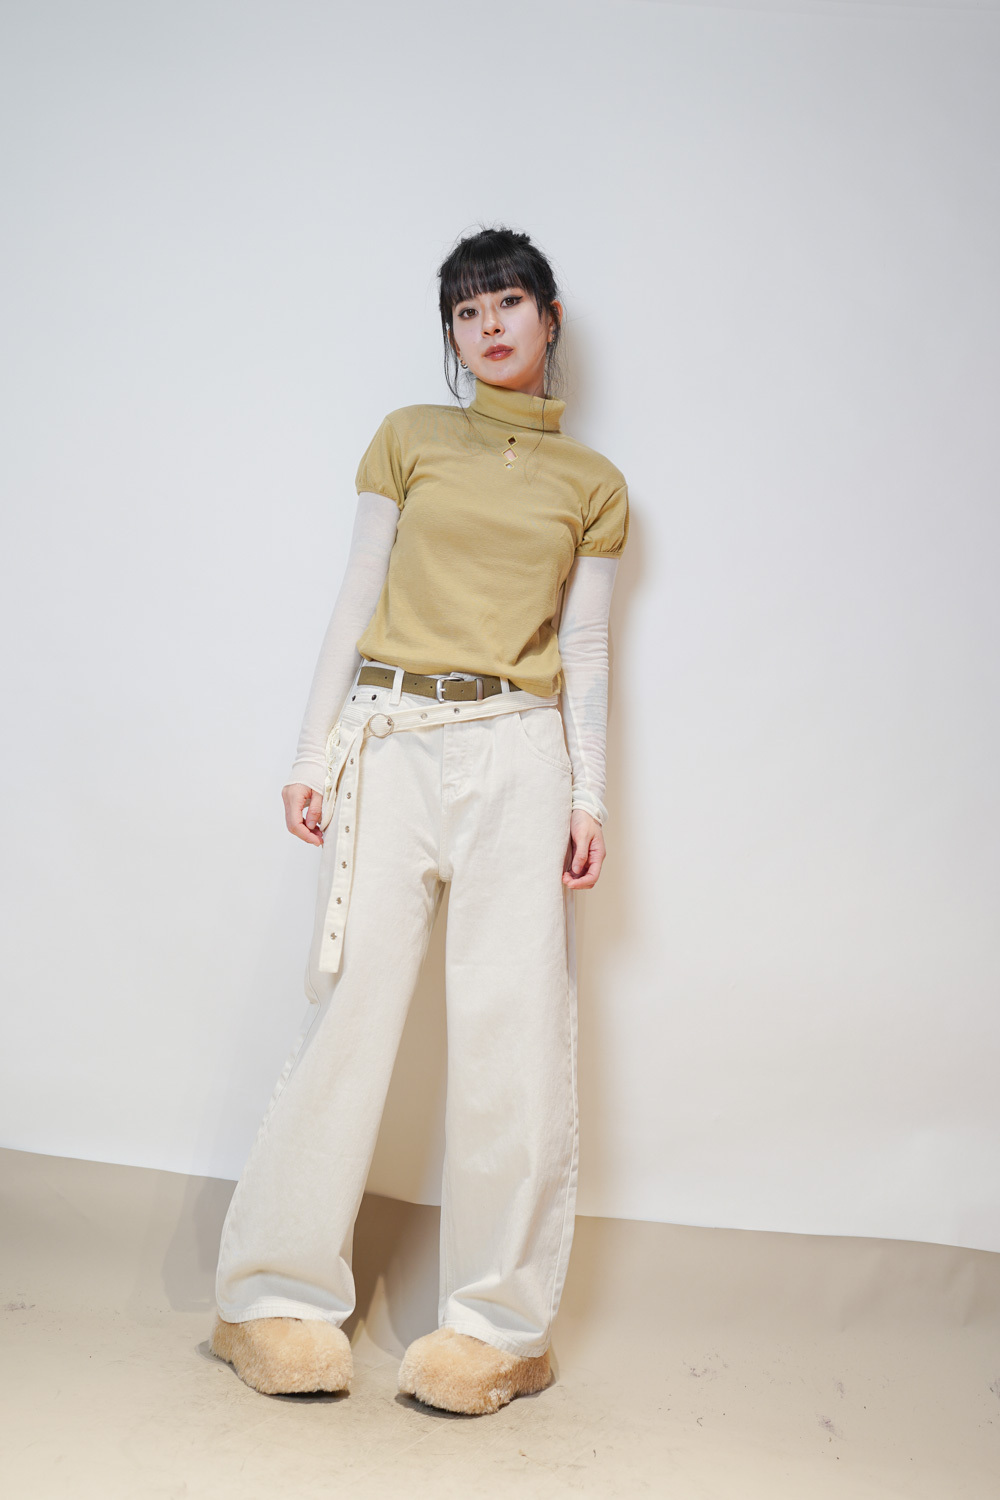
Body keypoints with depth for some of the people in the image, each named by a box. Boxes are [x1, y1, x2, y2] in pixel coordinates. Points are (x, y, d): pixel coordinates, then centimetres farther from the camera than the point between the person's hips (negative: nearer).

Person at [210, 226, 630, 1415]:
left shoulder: (591, 482, 13)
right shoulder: (408, 438, 13)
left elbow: (585, 648, 10)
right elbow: (357, 602, 9)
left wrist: (590, 796, 1)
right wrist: (313, 750, 2)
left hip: (519, 753, 0)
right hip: (390, 737, 0)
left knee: (513, 1027, -2)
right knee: (349, 1005, -3)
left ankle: (497, 1321, 9)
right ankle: (283, 1296, 11)